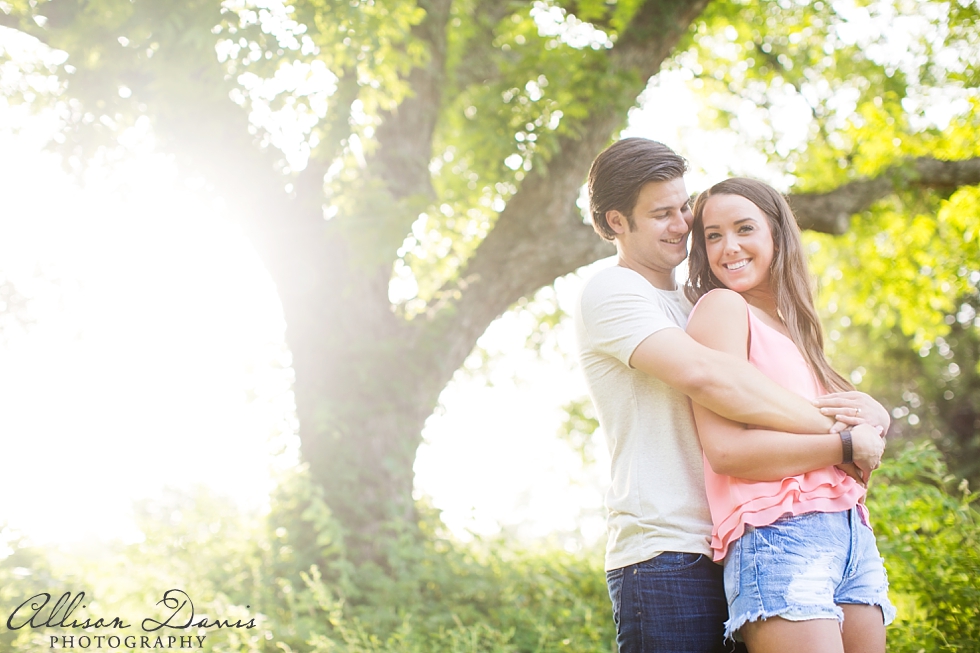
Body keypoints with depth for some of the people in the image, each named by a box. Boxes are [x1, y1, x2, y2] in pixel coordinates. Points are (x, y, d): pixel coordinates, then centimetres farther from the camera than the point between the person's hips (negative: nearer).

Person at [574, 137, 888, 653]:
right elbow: (702, 373, -21)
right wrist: (837, 434, -17)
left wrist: (867, 408, -2)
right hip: (666, 554, -8)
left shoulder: (691, 306, 23)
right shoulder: (609, 291, -3)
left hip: (725, 554, 8)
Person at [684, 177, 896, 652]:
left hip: (852, 534, 7)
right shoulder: (721, 306, -1)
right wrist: (846, 443, -5)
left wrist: (870, 420, -4)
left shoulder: (789, 322, 22)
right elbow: (725, 448, -12)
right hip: (778, 536, -7)